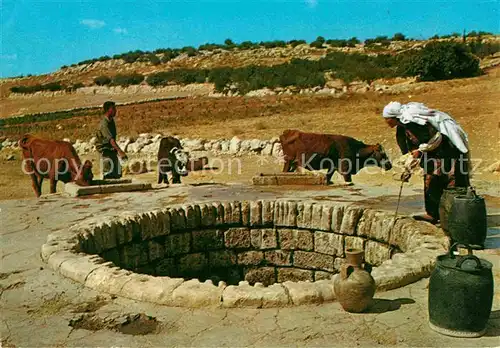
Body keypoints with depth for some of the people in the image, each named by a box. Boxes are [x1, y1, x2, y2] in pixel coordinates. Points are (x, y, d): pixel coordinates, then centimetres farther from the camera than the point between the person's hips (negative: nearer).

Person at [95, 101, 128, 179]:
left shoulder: (112, 120, 9)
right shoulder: (104, 124, -20)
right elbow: (111, 139, -31)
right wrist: (120, 151, -39)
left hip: (112, 149, 9)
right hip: (105, 150, -9)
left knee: (117, 174, 8)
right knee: (108, 175, -11)